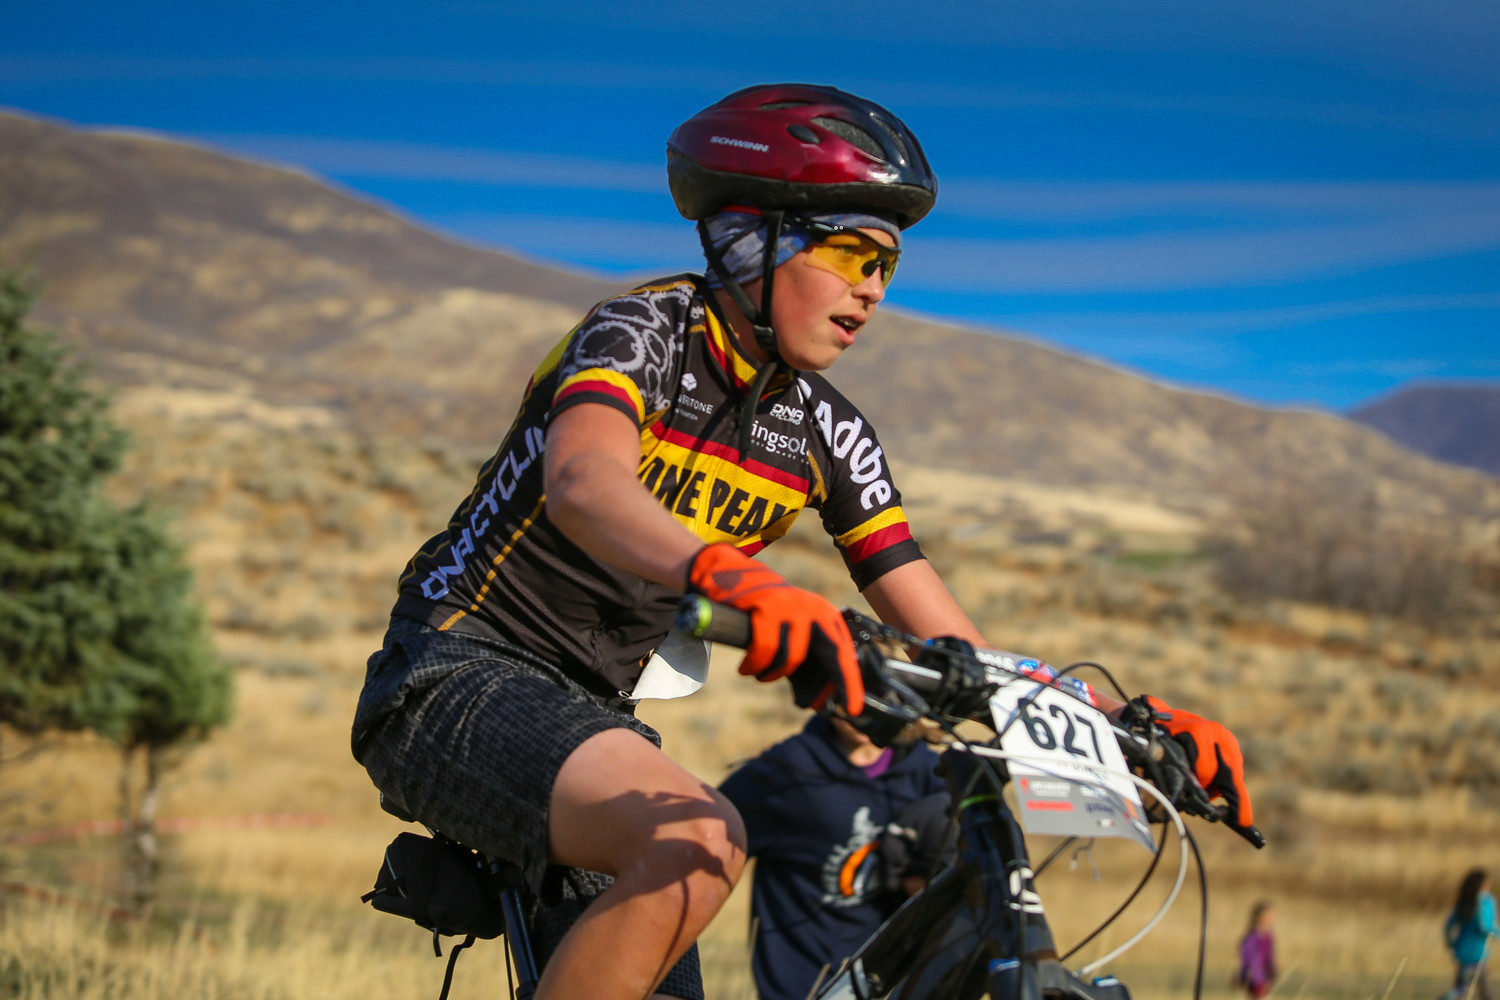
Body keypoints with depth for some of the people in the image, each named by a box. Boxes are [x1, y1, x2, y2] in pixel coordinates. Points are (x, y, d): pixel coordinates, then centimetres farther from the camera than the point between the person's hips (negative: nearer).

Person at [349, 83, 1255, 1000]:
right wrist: (728, 576, -59)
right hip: (459, 680, -8)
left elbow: (947, 643, 1)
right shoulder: (645, 332, -15)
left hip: (592, 713, 8)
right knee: (700, 842, -33)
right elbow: (583, 481, -39)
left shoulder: (827, 433, 3)